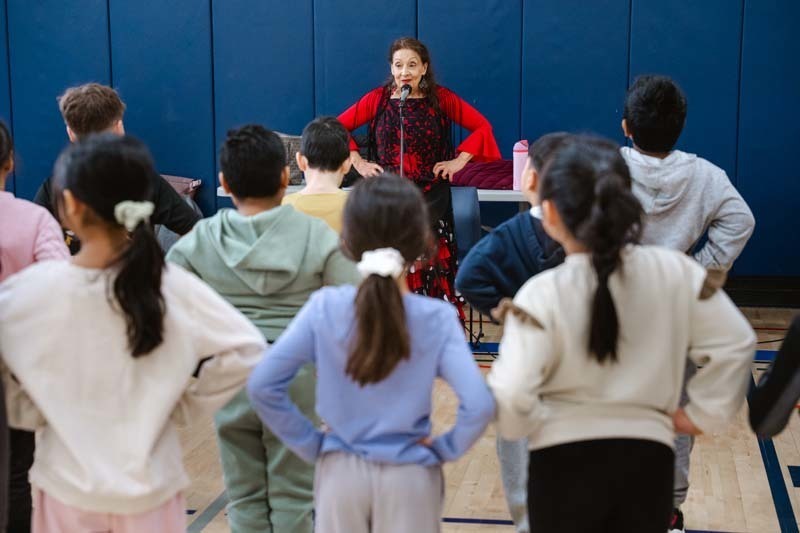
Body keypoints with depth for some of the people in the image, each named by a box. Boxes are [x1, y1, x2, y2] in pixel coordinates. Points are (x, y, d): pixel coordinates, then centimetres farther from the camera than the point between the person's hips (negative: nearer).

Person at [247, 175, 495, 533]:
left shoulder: (324, 308, -11)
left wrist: (310, 444, -3)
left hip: (341, 473, 1)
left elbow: (262, 385, -14)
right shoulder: (437, 319, -14)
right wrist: (445, 449, -6)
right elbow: (478, 404, -24)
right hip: (409, 477, -1)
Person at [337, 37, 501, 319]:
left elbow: (482, 127, 7)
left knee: (432, 269, -7)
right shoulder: (378, 99, 5)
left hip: (431, 197, 0)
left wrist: (459, 160, 0)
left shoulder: (440, 98, 5)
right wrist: (358, 162, 3)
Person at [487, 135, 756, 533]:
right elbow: (735, 343, 0)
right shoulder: (676, 272, -7)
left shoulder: (542, 294, -17)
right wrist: (702, 413, 10)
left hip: (564, 461, -3)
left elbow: (511, 393, -22)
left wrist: (527, 424, -1)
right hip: (647, 456, 3)